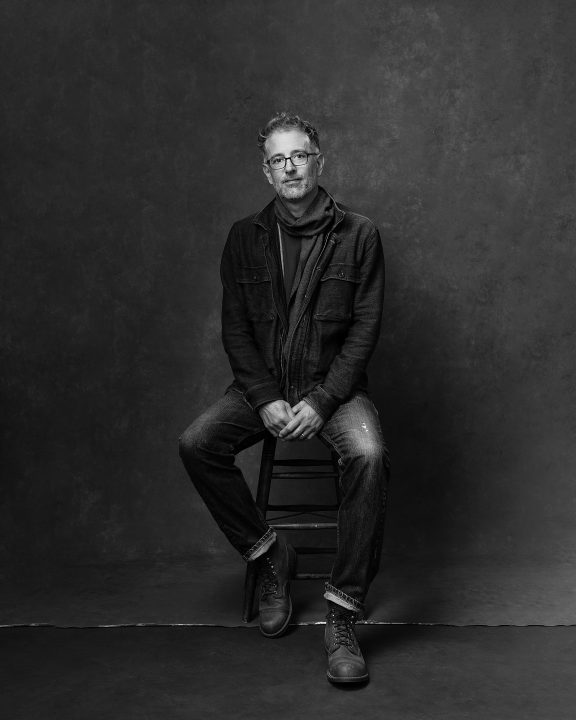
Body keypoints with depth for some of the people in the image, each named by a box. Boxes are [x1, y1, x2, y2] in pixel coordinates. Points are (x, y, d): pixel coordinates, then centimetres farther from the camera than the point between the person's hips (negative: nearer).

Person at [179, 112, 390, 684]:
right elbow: (235, 329, 3)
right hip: (263, 384, 3)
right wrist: (265, 399, -11)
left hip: (333, 384, -2)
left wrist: (321, 401, -16)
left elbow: (365, 328, -5)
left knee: (368, 454, -32)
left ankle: (342, 617, -20)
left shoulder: (357, 234, -1)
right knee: (196, 444, -22)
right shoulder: (245, 238, 6)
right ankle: (268, 555, -1)